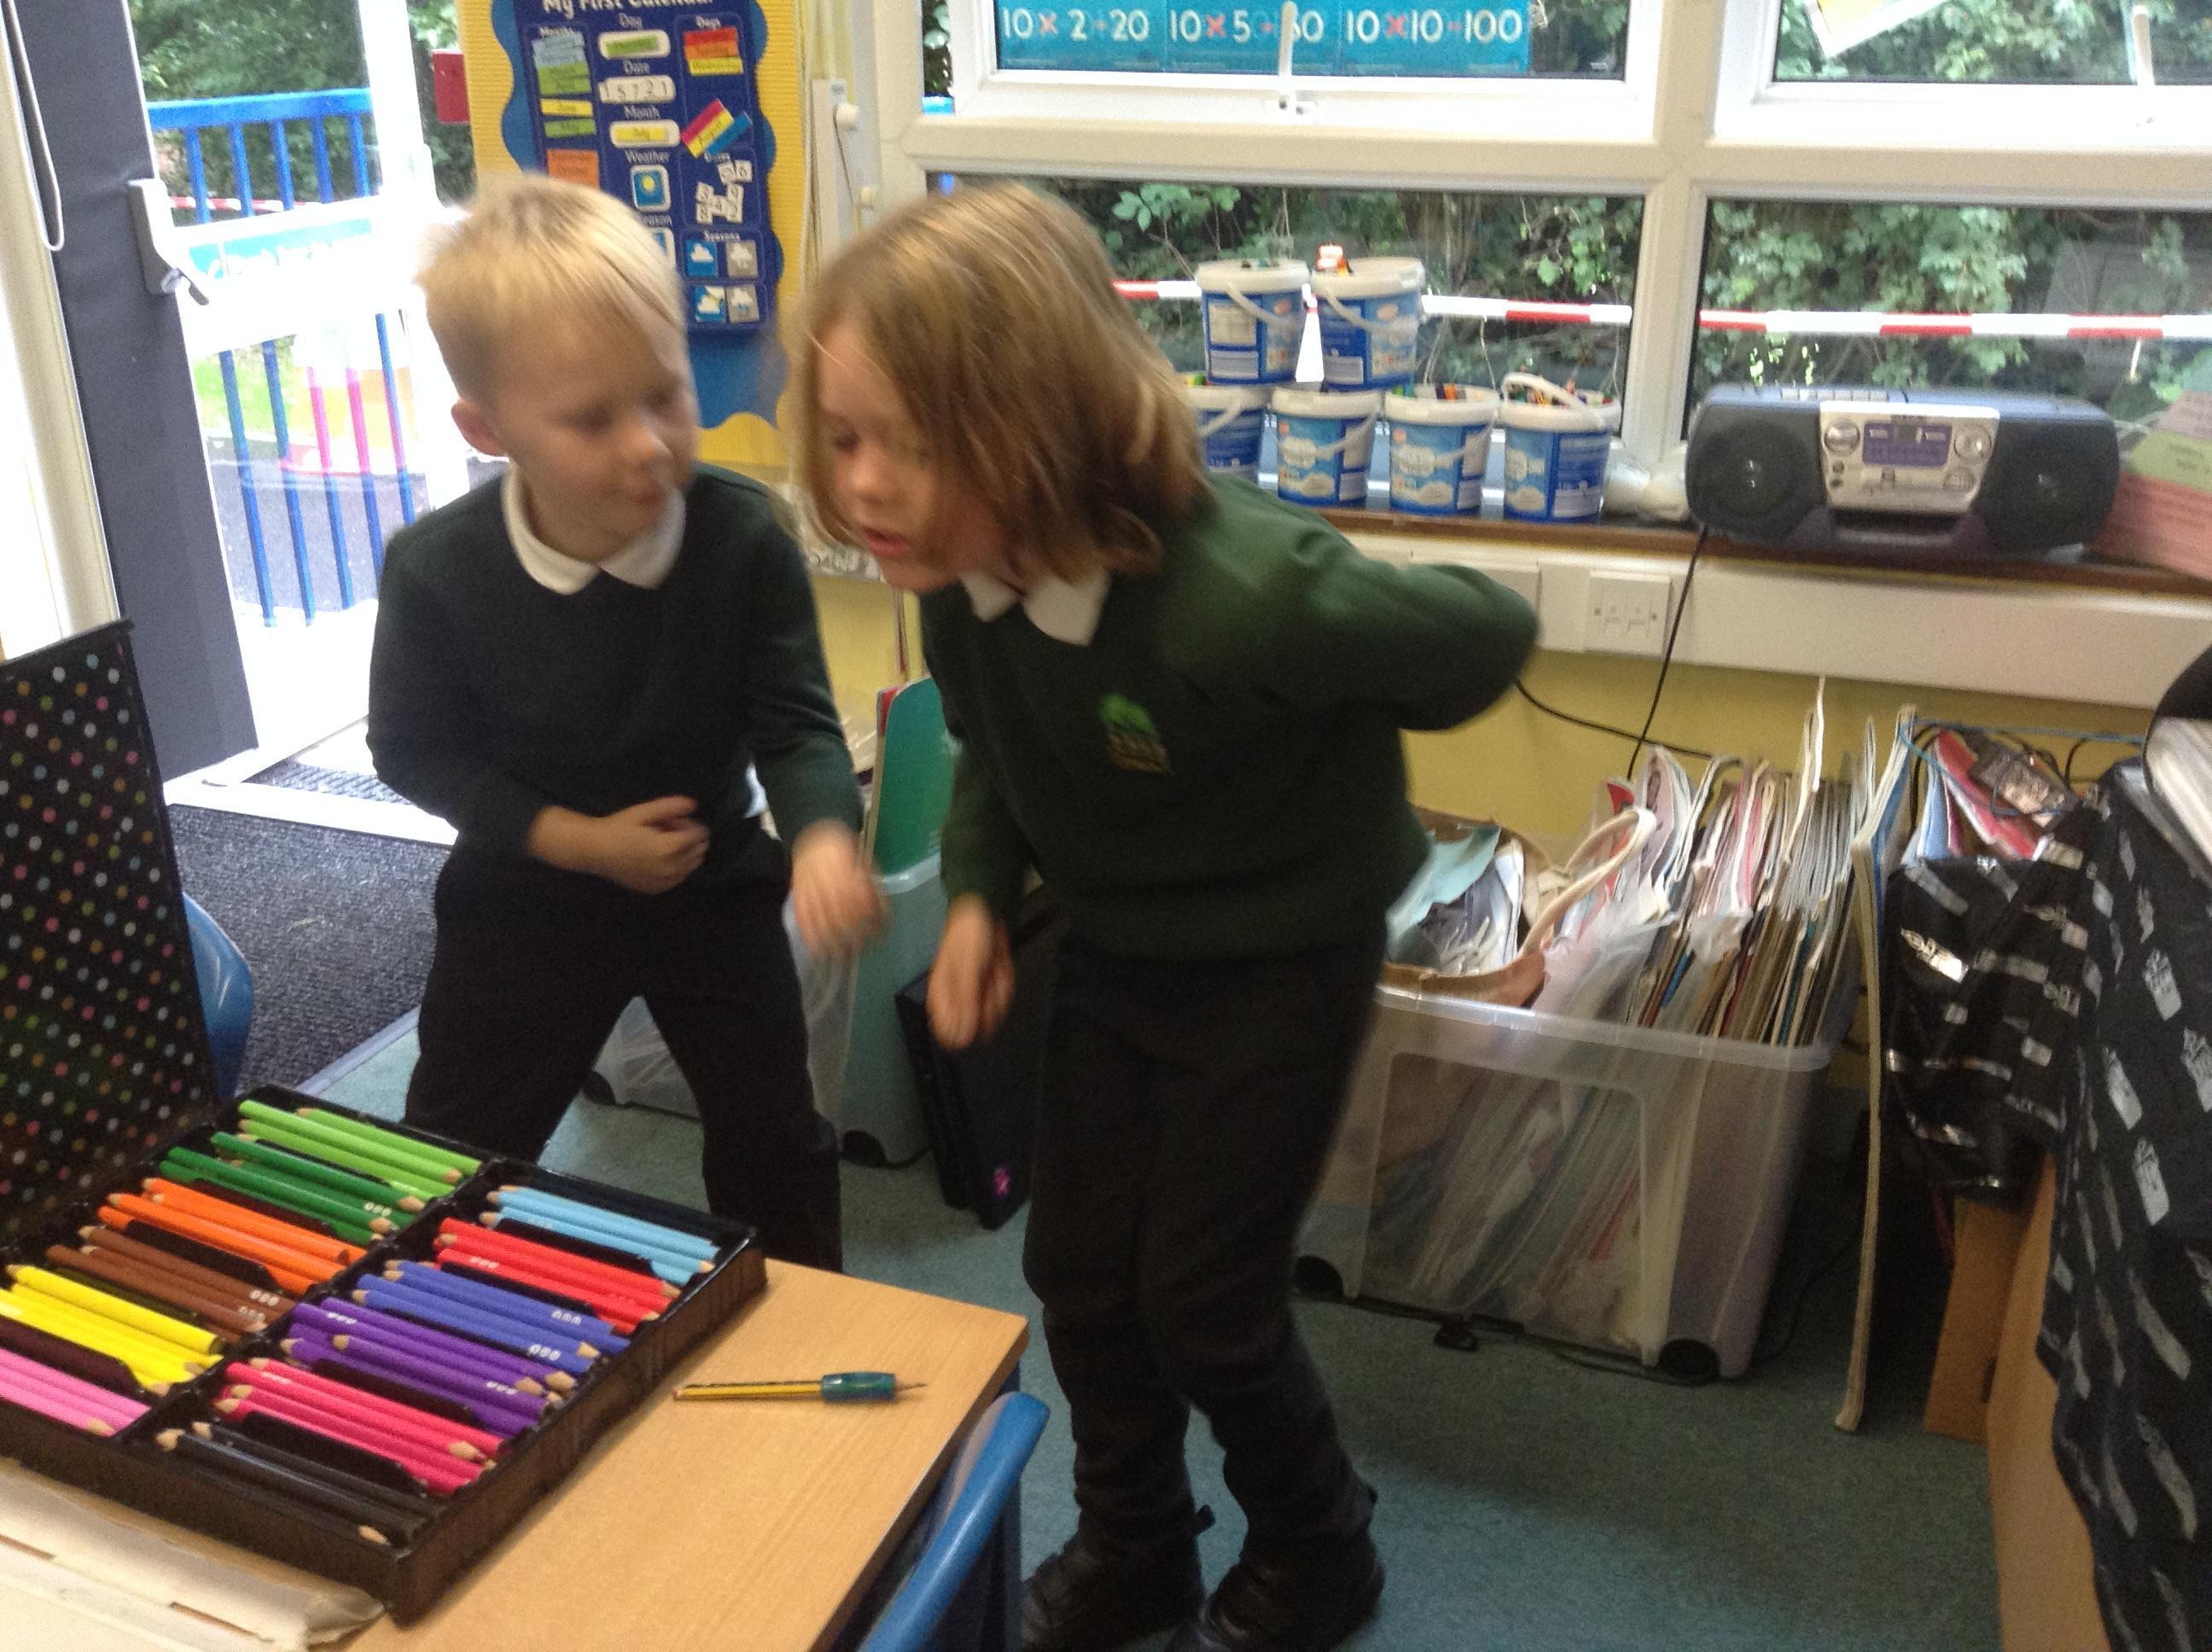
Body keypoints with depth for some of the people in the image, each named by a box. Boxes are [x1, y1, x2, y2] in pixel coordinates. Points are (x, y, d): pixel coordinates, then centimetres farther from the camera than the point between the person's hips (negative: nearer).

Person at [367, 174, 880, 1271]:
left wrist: (822, 837, -40)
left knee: (774, 1139, 15)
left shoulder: (744, 536, -25)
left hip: (714, 882, 1)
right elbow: (413, 750, -9)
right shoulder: (436, 571, -22)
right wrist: (576, 840, -20)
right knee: (451, 1157, 15)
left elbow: (796, 726, -19)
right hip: (525, 895, 0)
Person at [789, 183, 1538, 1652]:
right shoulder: (963, 570, -17)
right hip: (1113, 950, 6)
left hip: (1280, 963, -6)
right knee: (1076, 1272, 13)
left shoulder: (1245, 595, -38)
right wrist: (980, 896, -11)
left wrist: (1312, 755, -2)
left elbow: (1484, 637, -19)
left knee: (1204, 1302, 4)